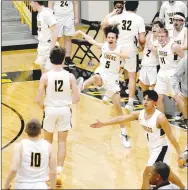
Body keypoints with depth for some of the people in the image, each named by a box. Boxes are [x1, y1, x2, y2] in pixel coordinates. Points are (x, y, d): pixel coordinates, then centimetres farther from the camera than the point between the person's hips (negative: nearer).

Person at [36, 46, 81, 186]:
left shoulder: (45, 76, -12)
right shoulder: (70, 76, -9)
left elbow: (39, 100, -11)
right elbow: (77, 98, -7)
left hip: (50, 110, 0)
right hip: (64, 110, 0)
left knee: (48, 141, 20)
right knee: (62, 142, 10)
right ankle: (59, 171, 0)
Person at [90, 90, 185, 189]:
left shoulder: (160, 117, -26)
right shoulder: (139, 114, -7)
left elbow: (171, 136, -21)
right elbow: (121, 118, -5)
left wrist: (179, 153, -18)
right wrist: (103, 123, -9)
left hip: (160, 148, -8)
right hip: (152, 148, 8)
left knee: (147, 173, -12)